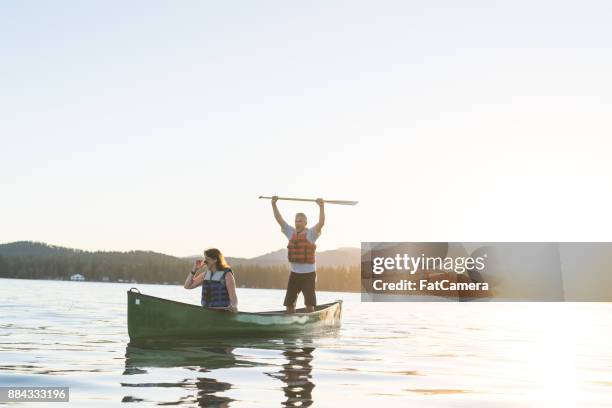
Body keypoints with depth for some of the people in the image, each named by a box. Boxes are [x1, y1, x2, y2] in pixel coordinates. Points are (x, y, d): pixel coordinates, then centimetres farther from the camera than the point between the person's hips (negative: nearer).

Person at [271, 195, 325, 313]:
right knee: (289, 302, 9)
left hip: (308, 273, -5)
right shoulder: (291, 232, 7)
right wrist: (274, 204, 0)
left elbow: (321, 223, -21)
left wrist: (321, 207, -29)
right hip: (294, 273, 5)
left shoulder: (311, 233, -5)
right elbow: (279, 219, 6)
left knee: (309, 303, -2)